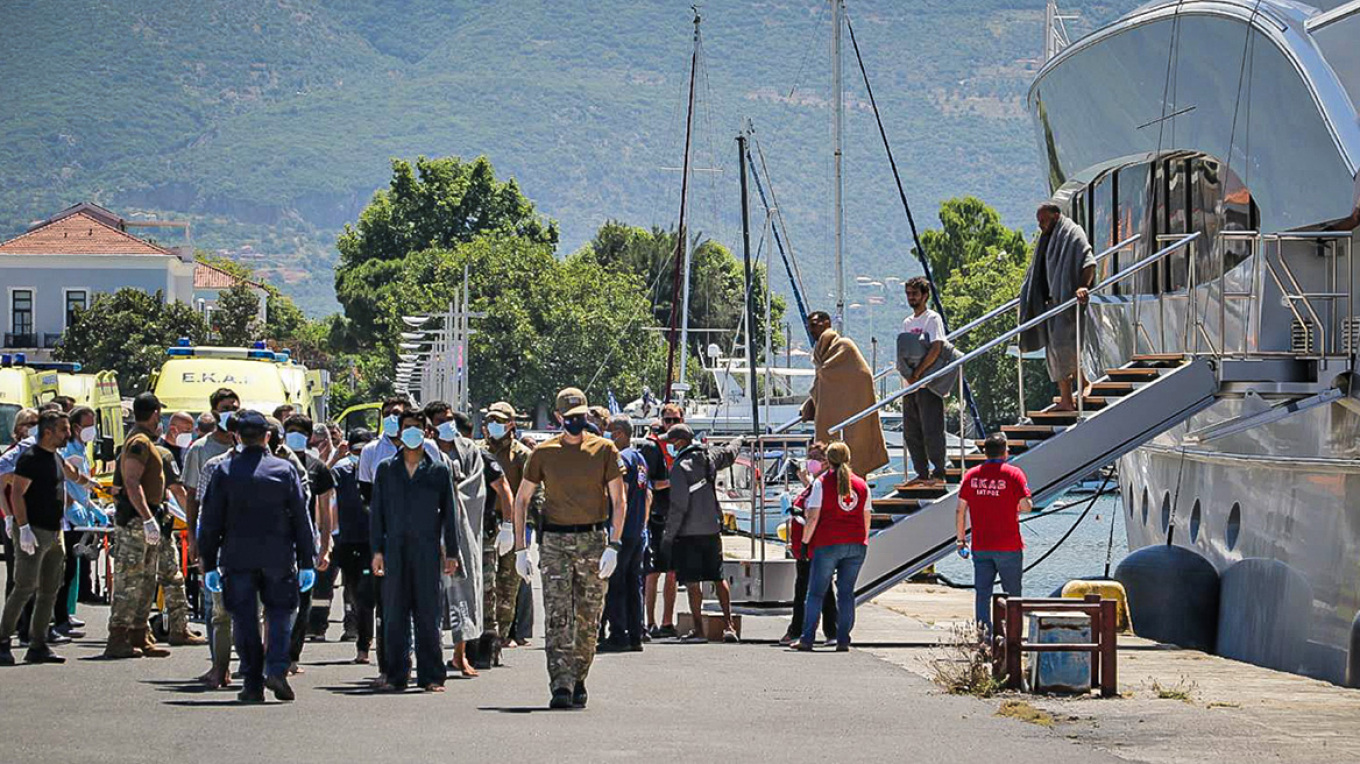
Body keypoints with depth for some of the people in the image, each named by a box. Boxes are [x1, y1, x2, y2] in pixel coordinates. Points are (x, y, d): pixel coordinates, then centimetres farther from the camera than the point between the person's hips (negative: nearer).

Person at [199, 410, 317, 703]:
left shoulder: (224, 471, 1)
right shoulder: (285, 470, 1)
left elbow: (210, 521, 2)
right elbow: (301, 518, 2)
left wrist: (209, 564, 8)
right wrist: (306, 563, 7)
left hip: (237, 558, 0)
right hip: (278, 557, 0)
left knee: (244, 620, 6)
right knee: (279, 613, 9)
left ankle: (252, 683, 3)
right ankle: (276, 669, -11)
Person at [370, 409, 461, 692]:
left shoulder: (439, 470, 8)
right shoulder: (386, 469, 11)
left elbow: (450, 513, 8)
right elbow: (377, 511, 11)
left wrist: (451, 552, 4)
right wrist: (377, 550, 2)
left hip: (427, 549, -1)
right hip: (395, 549, 1)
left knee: (427, 614, -1)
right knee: (394, 615, 1)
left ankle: (431, 676, 3)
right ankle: (396, 676, 5)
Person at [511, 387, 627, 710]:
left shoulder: (604, 450, 3)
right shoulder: (543, 453, 5)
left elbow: (618, 501, 0)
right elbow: (521, 499, 11)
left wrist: (613, 547, -10)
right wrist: (520, 548, 4)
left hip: (593, 540, 0)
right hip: (554, 542, 0)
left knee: (588, 620, 4)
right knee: (557, 617, -11)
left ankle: (578, 682, 17)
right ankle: (561, 686, -17)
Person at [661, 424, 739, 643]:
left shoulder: (681, 467, -15)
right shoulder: (709, 457, 5)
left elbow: (678, 506, -18)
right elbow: (729, 453, 29)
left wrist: (669, 536, -13)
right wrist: (738, 442, 53)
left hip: (689, 533, -7)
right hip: (712, 528, 7)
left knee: (692, 582, -1)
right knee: (718, 578, 13)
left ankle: (698, 630, -1)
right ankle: (728, 626, 13)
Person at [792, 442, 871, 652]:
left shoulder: (821, 483, -2)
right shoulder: (861, 485, 9)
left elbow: (813, 518, -6)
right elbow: (866, 519, 11)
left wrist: (805, 541, 1)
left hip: (828, 544, -3)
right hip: (856, 544, 3)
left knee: (815, 592, 3)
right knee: (846, 592, 7)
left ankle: (807, 639, -1)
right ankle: (843, 640, 2)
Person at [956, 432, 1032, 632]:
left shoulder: (972, 475, 3)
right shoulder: (1013, 474, -8)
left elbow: (960, 510, 4)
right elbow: (1026, 506, -13)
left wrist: (961, 539, 12)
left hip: (980, 546, 3)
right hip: (1008, 546, -3)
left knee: (982, 590, 6)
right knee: (1012, 592, 8)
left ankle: (983, 628, 1)